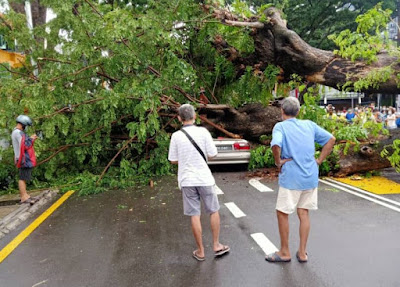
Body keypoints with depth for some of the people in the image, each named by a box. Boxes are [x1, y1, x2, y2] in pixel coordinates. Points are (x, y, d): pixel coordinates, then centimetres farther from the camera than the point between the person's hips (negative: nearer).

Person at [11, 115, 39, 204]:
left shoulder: (18, 132, 20)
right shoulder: (17, 132, -13)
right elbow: (24, 145, -19)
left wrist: (31, 139, 10)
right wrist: (31, 138, -5)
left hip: (25, 158, 11)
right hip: (24, 159, -11)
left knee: (24, 178, 12)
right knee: (23, 178, -9)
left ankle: (25, 196, 18)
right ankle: (23, 197, -8)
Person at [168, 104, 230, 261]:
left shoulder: (176, 136, -5)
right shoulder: (203, 132, -9)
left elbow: (173, 160, 1)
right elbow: (212, 154, -6)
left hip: (186, 180, 1)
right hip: (204, 178, -1)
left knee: (194, 215, 8)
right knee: (214, 211, 16)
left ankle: (200, 251, 18)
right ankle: (216, 245, 24)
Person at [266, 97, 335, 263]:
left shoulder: (280, 127, -10)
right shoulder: (309, 125, 6)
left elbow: (276, 144, -31)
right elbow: (331, 139, 10)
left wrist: (278, 162, -15)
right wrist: (319, 161, 8)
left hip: (291, 178, -6)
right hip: (311, 177, 6)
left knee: (282, 213, 10)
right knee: (303, 213, 15)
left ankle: (285, 252, 22)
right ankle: (302, 252, 24)